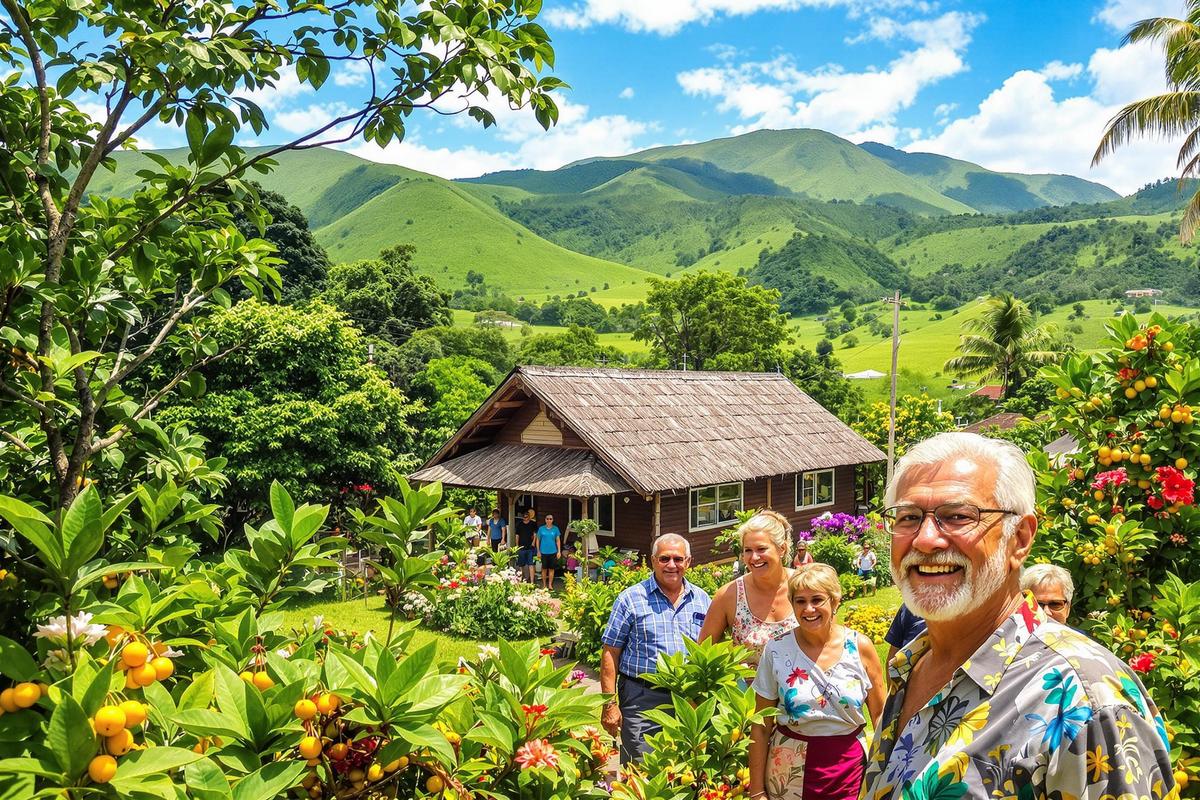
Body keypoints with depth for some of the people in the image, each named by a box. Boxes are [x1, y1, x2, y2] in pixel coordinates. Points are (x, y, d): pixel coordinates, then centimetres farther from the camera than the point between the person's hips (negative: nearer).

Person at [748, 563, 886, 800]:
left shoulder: (860, 647, -7)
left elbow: (880, 714, 3)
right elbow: (761, 727, -4)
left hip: (850, 770, 1)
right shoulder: (776, 650, -9)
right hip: (789, 776, 0)